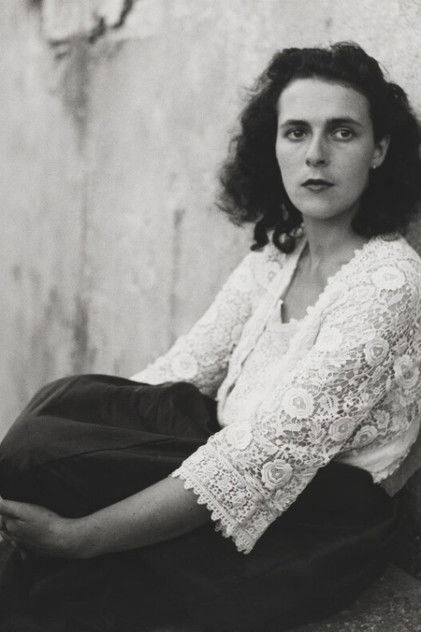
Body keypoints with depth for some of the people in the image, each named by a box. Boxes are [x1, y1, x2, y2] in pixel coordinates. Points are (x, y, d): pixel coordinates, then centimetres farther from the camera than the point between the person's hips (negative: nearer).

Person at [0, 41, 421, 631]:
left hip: (312, 527, -7)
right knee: (65, 400, -10)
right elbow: (181, 370, 2)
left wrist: (81, 535, -25)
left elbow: (268, 454, -25)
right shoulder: (275, 255, 6)